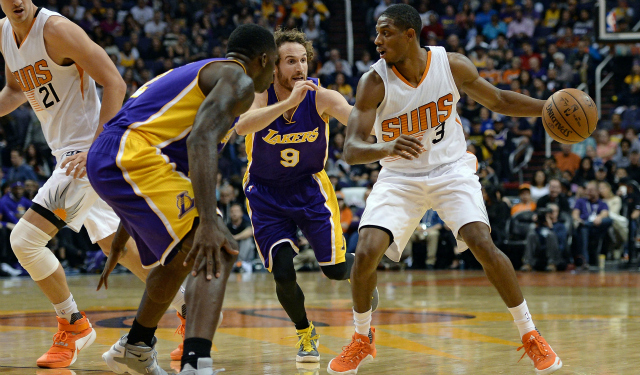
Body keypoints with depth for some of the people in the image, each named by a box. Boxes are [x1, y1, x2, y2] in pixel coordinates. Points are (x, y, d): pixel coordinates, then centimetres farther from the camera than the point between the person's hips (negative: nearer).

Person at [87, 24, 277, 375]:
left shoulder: (198, 75, 31)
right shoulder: (237, 79, 1)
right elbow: (202, 140, -20)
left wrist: (118, 246, 37)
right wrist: (209, 221, -30)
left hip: (105, 161, 10)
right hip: (134, 158, -10)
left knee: (185, 252, 31)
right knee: (218, 252, -15)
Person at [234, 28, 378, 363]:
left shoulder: (320, 97, -18)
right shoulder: (260, 95, -21)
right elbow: (242, 126, -43)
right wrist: (289, 102, -53)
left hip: (310, 187, 1)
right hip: (266, 193, -1)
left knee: (335, 269, -6)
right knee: (283, 273, -13)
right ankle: (305, 333, 16)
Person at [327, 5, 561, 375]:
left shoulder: (452, 65, -12)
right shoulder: (375, 82, -17)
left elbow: (498, 100, 5)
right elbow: (352, 150, -25)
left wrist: (549, 107, -9)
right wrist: (387, 148, -47)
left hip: (451, 170, 0)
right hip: (400, 178, 0)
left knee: (484, 245, -21)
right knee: (366, 252, -17)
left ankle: (530, 335, -5)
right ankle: (362, 340, 8)